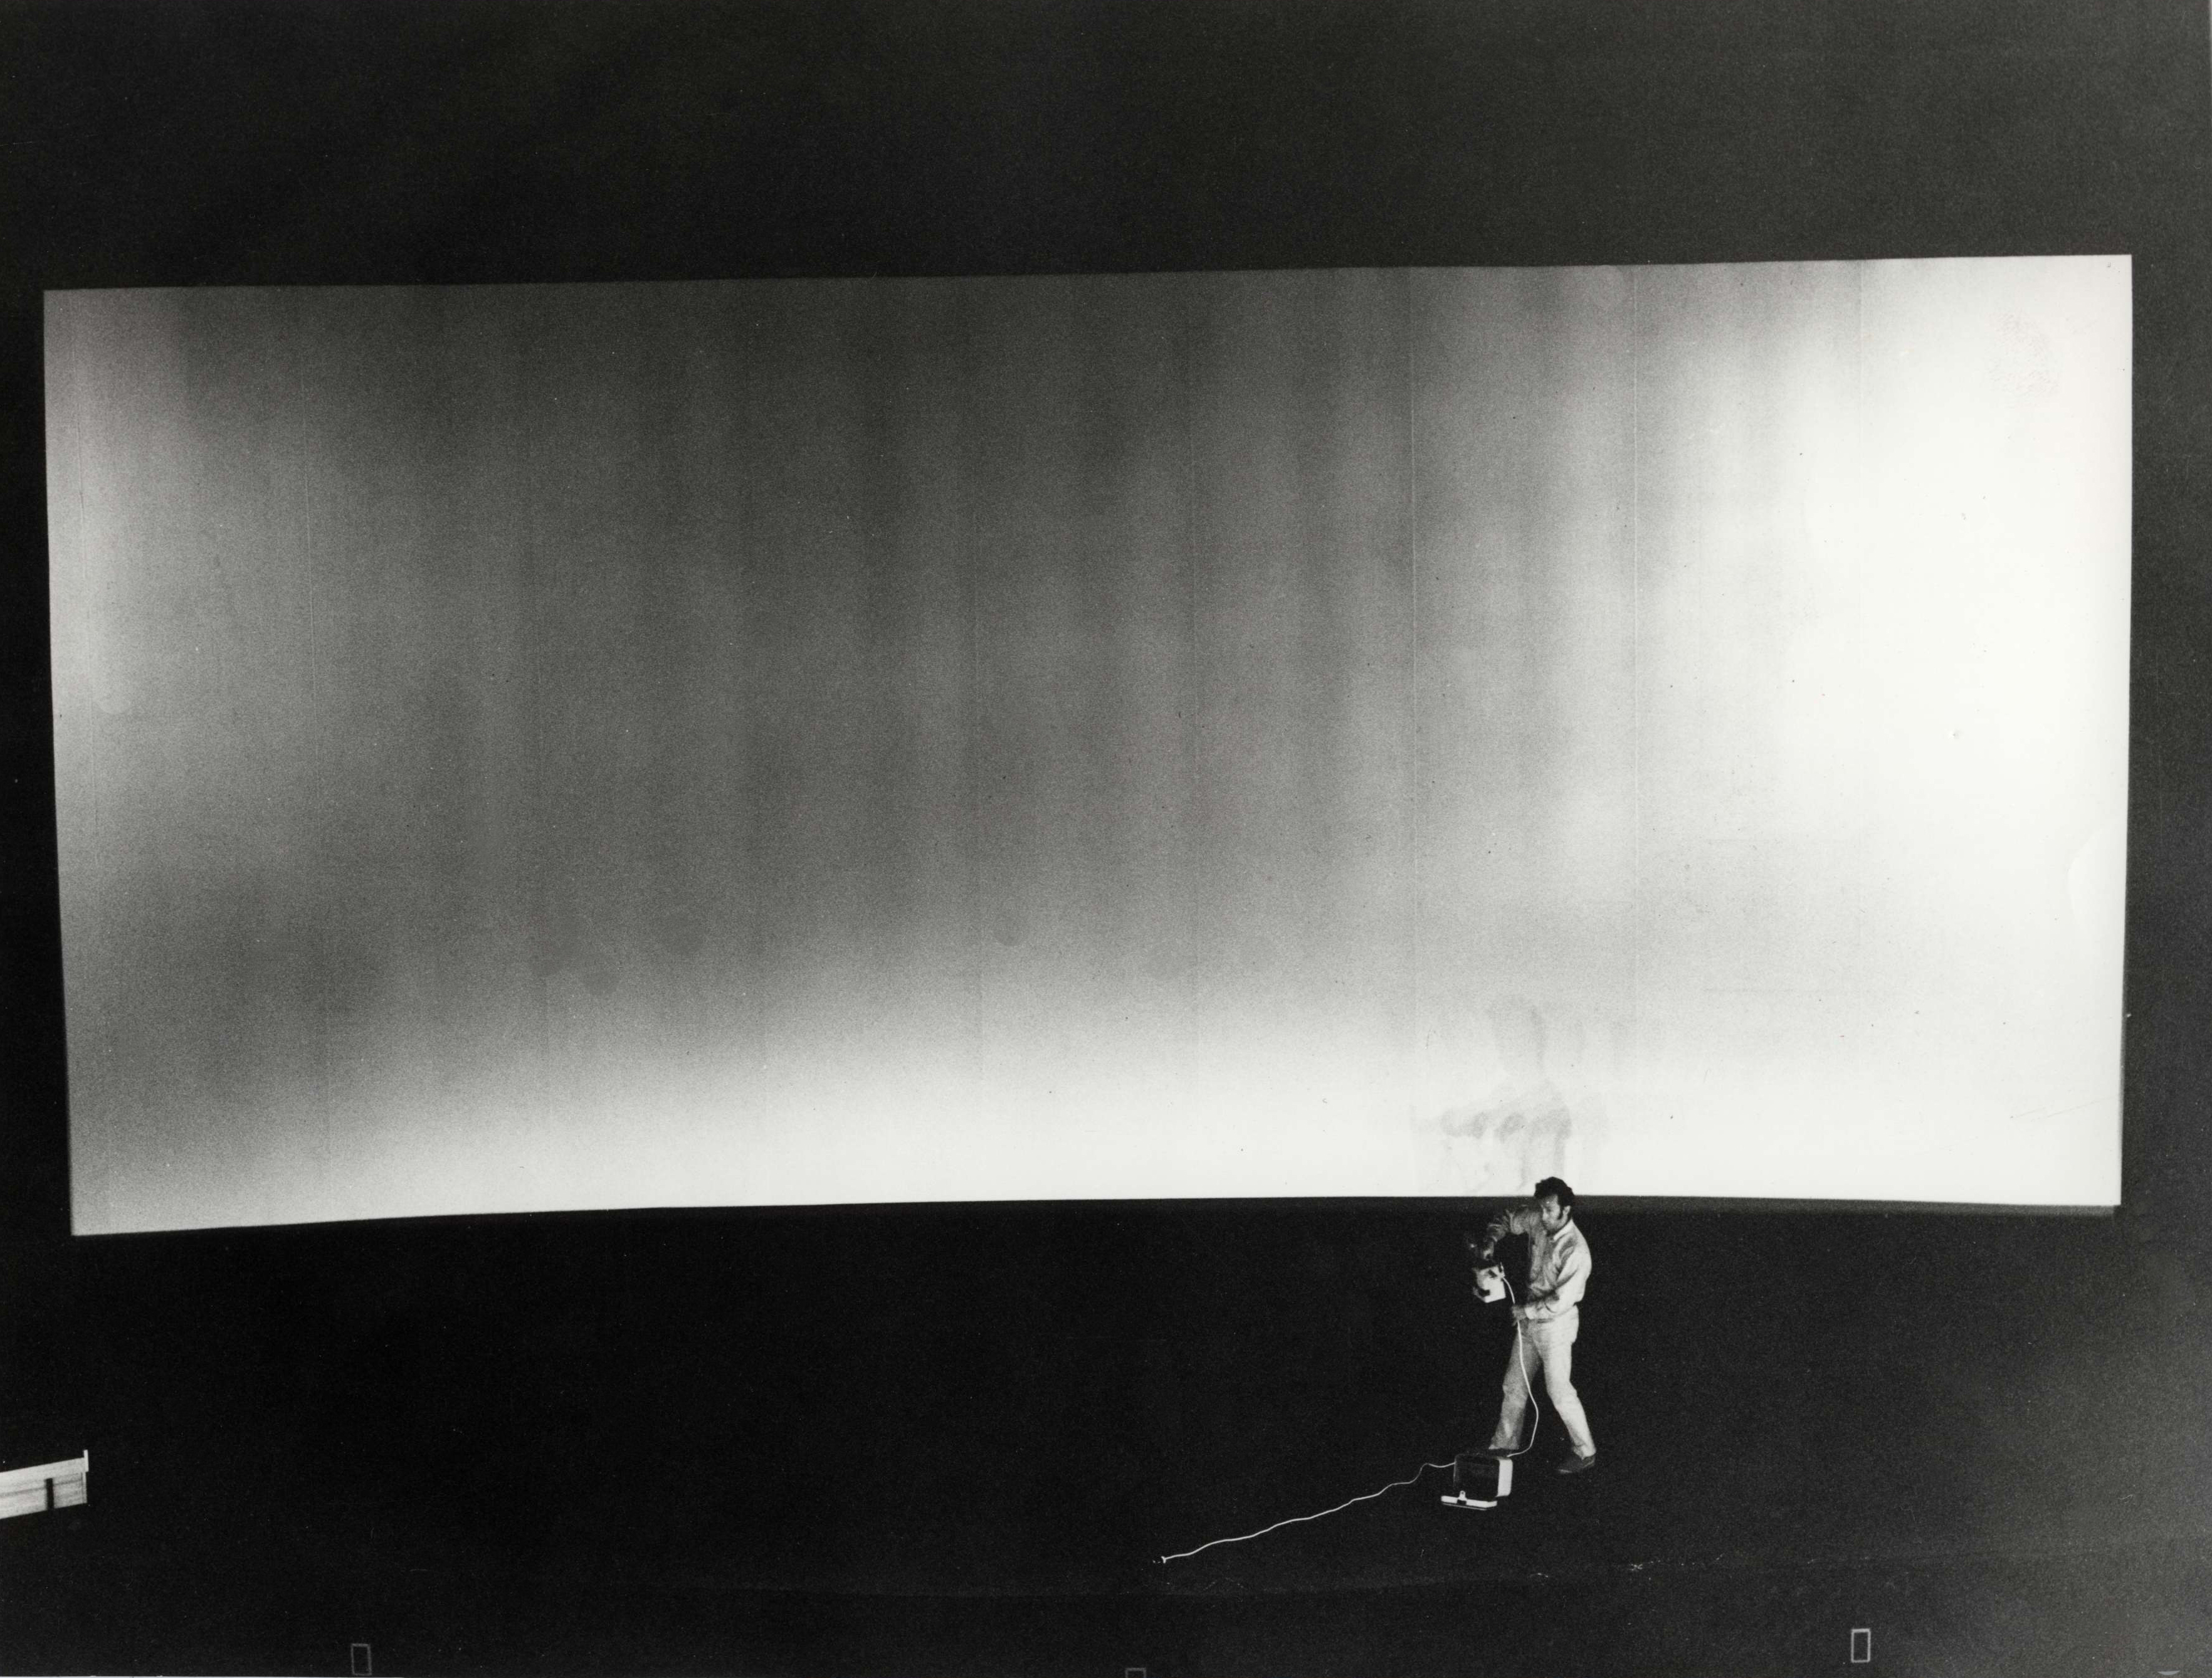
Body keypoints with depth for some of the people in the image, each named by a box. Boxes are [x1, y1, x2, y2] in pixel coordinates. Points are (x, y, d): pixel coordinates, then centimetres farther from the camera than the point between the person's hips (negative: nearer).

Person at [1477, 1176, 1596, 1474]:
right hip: (1529, 1318, 7)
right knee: (1515, 1385, 16)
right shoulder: (1538, 1221, -8)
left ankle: (1585, 1451, 19)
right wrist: (1491, 1242, -5)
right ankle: (1505, 1444, 30)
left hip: (1556, 1324, -7)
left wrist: (1526, 1310, -16)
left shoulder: (1576, 1251, -28)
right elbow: (1506, 1219, 12)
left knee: (1559, 1391, 2)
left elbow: (1561, 1301, -26)